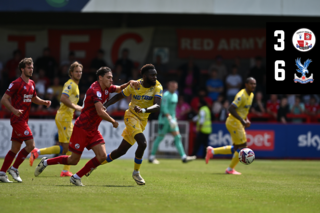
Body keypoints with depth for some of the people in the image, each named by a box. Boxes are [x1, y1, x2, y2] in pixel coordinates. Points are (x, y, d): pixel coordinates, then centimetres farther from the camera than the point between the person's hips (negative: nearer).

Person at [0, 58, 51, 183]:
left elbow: (34, 98, 28)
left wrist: (44, 102, 9)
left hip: (24, 120, 8)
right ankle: (14, 168, -4)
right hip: (18, 119, -8)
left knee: (15, 149, 9)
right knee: (30, 144, -15)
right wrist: (14, 110, -27)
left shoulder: (31, 83, 13)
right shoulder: (16, 83, -12)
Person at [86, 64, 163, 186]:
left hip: (142, 120, 3)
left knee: (121, 150, 7)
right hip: (131, 116, -3)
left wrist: (144, 110, -45)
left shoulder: (157, 87, -12)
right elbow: (120, 96, 6)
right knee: (142, 143, -26)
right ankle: (136, 172, -5)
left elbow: (157, 107, -26)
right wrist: (105, 105, -7)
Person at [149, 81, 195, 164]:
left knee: (177, 137, 0)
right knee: (160, 137, -3)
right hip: (164, 119, -8)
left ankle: (183, 157, -6)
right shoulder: (166, 95, -13)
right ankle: (152, 157, 6)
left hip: (172, 119, 8)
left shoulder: (175, 95, 14)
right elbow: (164, 108, -21)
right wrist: (170, 119, -27)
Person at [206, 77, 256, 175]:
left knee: (236, 149, 12)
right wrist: (242, 121, -26)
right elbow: (231, 109, -25)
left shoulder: (251, 95, 11)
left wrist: (246, 119, 9)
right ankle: (230, 169, 8)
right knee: (242, 147, -5)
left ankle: (212, 151, 20)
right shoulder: (241, 95, -20)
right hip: (234, 123, -10)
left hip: (239, 123, 10)